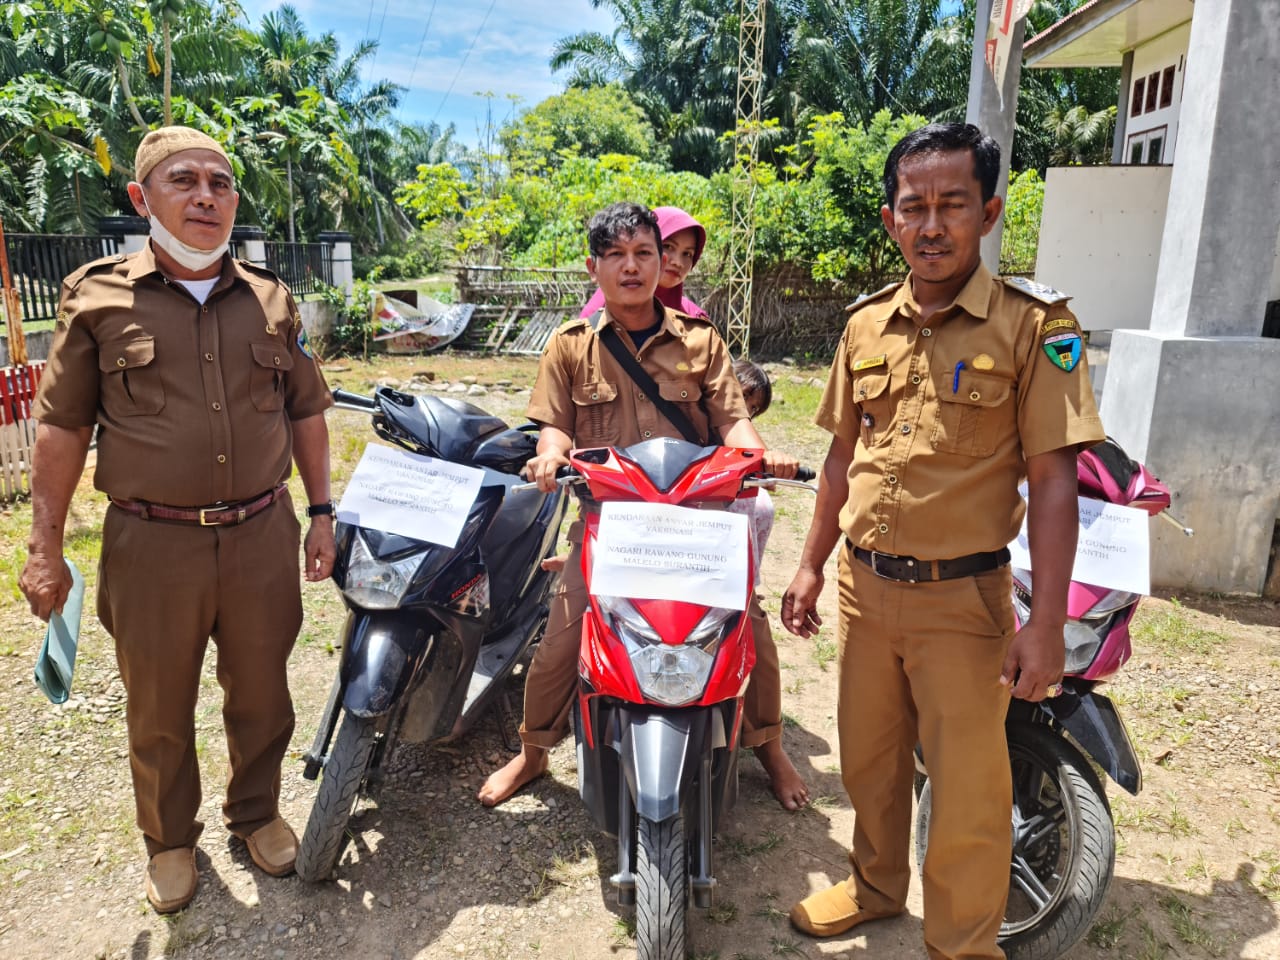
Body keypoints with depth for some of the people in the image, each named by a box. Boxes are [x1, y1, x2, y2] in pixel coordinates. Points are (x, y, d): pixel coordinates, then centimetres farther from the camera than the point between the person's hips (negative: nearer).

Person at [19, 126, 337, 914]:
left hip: (262, 536, 2)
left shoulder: (271, 300, 6)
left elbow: (306, 412, 11)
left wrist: (321, 510, 8)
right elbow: (62, 428, 0)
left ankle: (257, 812, 41)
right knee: (159, 712, 14)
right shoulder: (98, 297, -1)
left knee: (261, 696, 16)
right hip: (152, 546, -2)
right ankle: (171, 838, 38)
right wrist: (45, 547, -1)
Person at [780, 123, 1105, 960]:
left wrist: (1046, 624, -15)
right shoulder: (868, 324, 5)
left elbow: (1053, 481, -12)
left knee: (968, 788, 7)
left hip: (962, 599, -4)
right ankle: (875, 888, 45)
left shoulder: (1034, 324, -9)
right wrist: (812, 566, 12)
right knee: (868, 758, 21)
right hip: (864, 586, 5)